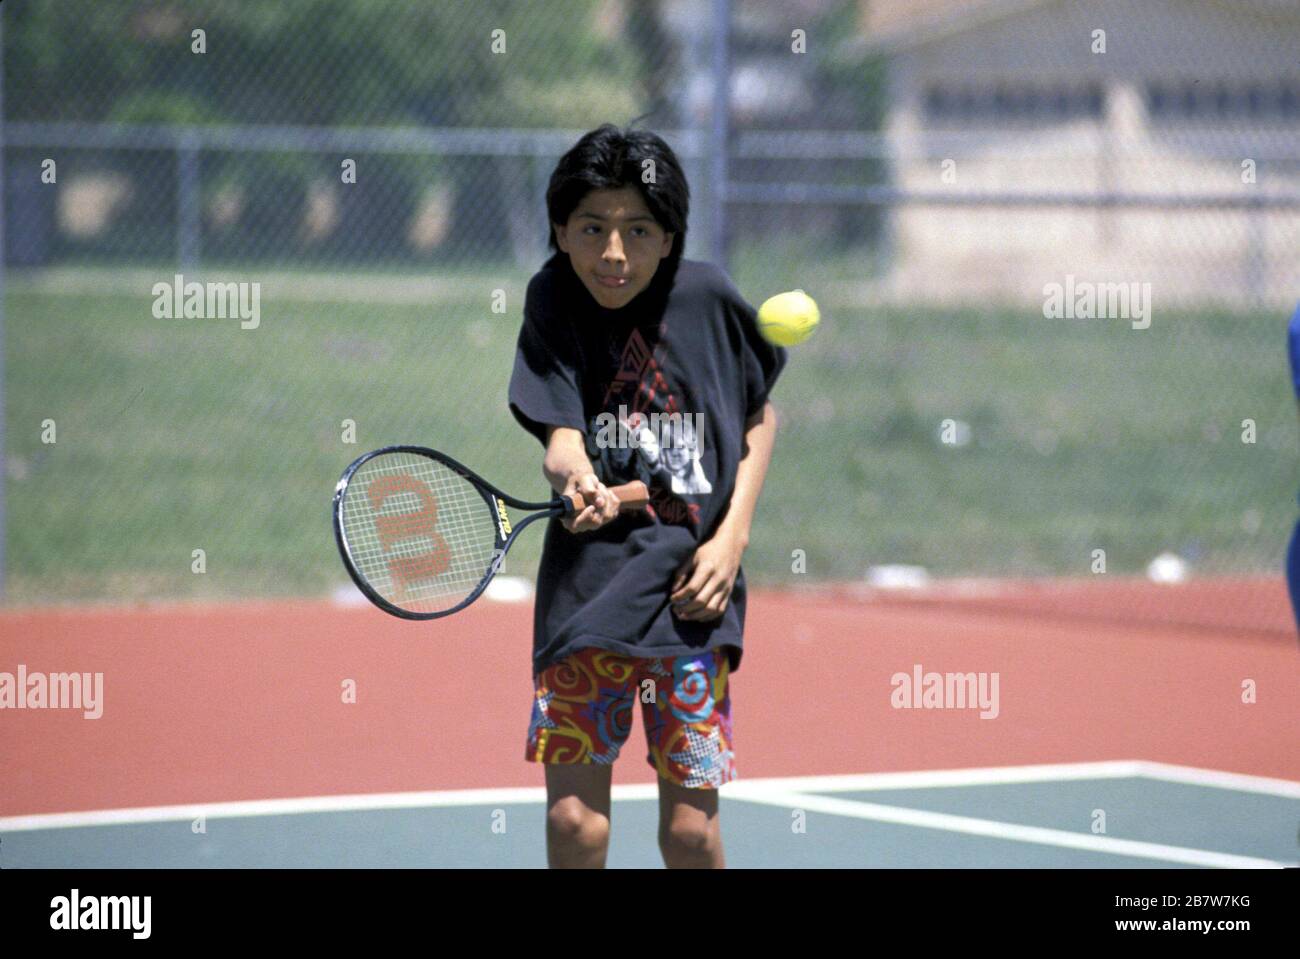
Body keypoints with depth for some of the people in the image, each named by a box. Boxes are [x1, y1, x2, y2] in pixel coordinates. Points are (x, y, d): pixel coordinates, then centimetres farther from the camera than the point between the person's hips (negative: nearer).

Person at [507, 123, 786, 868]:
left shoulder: (708, 298, -2)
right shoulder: (554, 300, -3)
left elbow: (760, 416, 13)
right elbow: (560, 428, -13)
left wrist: (732, 535, 1)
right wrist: (576, 476, -37)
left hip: (692, 586, 0)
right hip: (587, 579, 0)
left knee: (691, 827, -1)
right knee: (573, 817, -6)